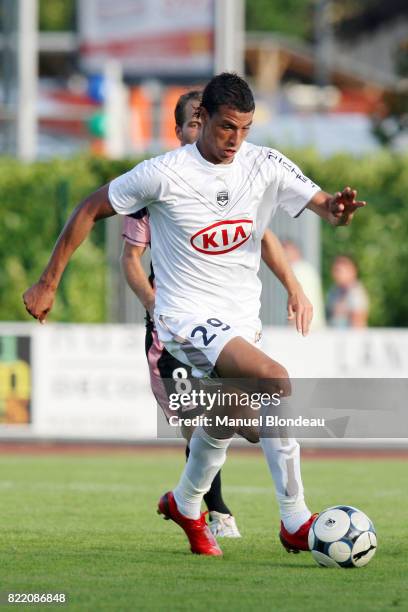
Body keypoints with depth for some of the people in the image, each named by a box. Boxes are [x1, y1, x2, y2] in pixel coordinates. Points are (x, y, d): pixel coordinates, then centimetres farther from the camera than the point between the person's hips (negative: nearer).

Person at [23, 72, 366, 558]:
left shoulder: (265, 166, -4)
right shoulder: (163, 174, -14)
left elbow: (324, 206, -11)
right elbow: (89, 211, -3)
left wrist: (339, 208, -37)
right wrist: (48, 284, -1)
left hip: (242, 318, 6)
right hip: (187, 316, -6)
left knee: (222, 422, 19)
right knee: (275, 380, -26)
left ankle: (185, 505, 51)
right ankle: (295, 522, -20)